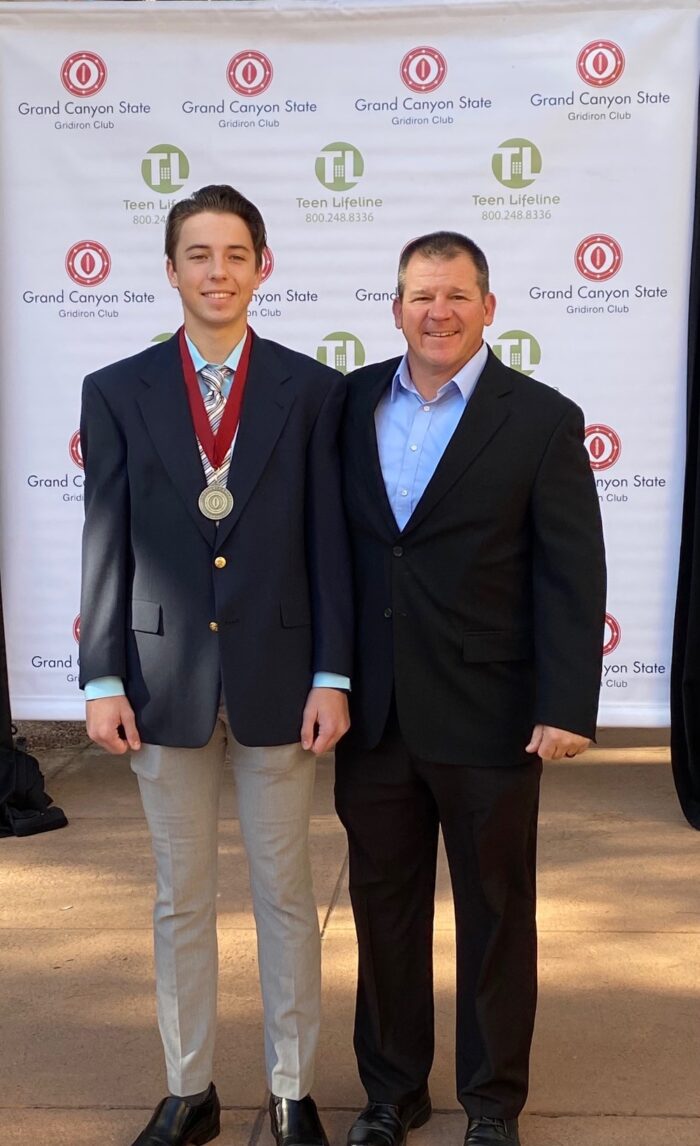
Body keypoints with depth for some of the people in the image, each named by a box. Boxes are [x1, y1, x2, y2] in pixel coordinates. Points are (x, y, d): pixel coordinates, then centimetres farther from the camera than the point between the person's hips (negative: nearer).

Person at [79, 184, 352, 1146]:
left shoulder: (312, 390, 0)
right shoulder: (116, 392, 3)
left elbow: (330, 542, -1)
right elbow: (105, 544, 1)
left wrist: (332, 677, -6)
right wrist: (103, 679, -4)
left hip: (277, 677, -1)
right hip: (165, 679, 1)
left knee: (286, 893, 11)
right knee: (181, 898, 13)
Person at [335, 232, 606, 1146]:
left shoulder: (543, 420, -6)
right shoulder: (351, 403, 5)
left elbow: (573, 576, -8)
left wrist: (567, 707, -14)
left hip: (487, 718, -3)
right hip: (373, 715, 3)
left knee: (495, 914, 11)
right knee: (384, 907, 15)